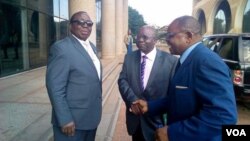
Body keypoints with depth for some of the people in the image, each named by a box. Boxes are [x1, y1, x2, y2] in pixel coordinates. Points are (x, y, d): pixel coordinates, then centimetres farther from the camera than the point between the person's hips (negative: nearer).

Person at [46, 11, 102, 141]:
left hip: (92, 116, 8)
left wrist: (97, 109, 14)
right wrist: (65, 119, -20)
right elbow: (55, 87, -19)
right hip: (73, 120, -8)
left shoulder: (91, 47, 9)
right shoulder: (61, 48, -16)